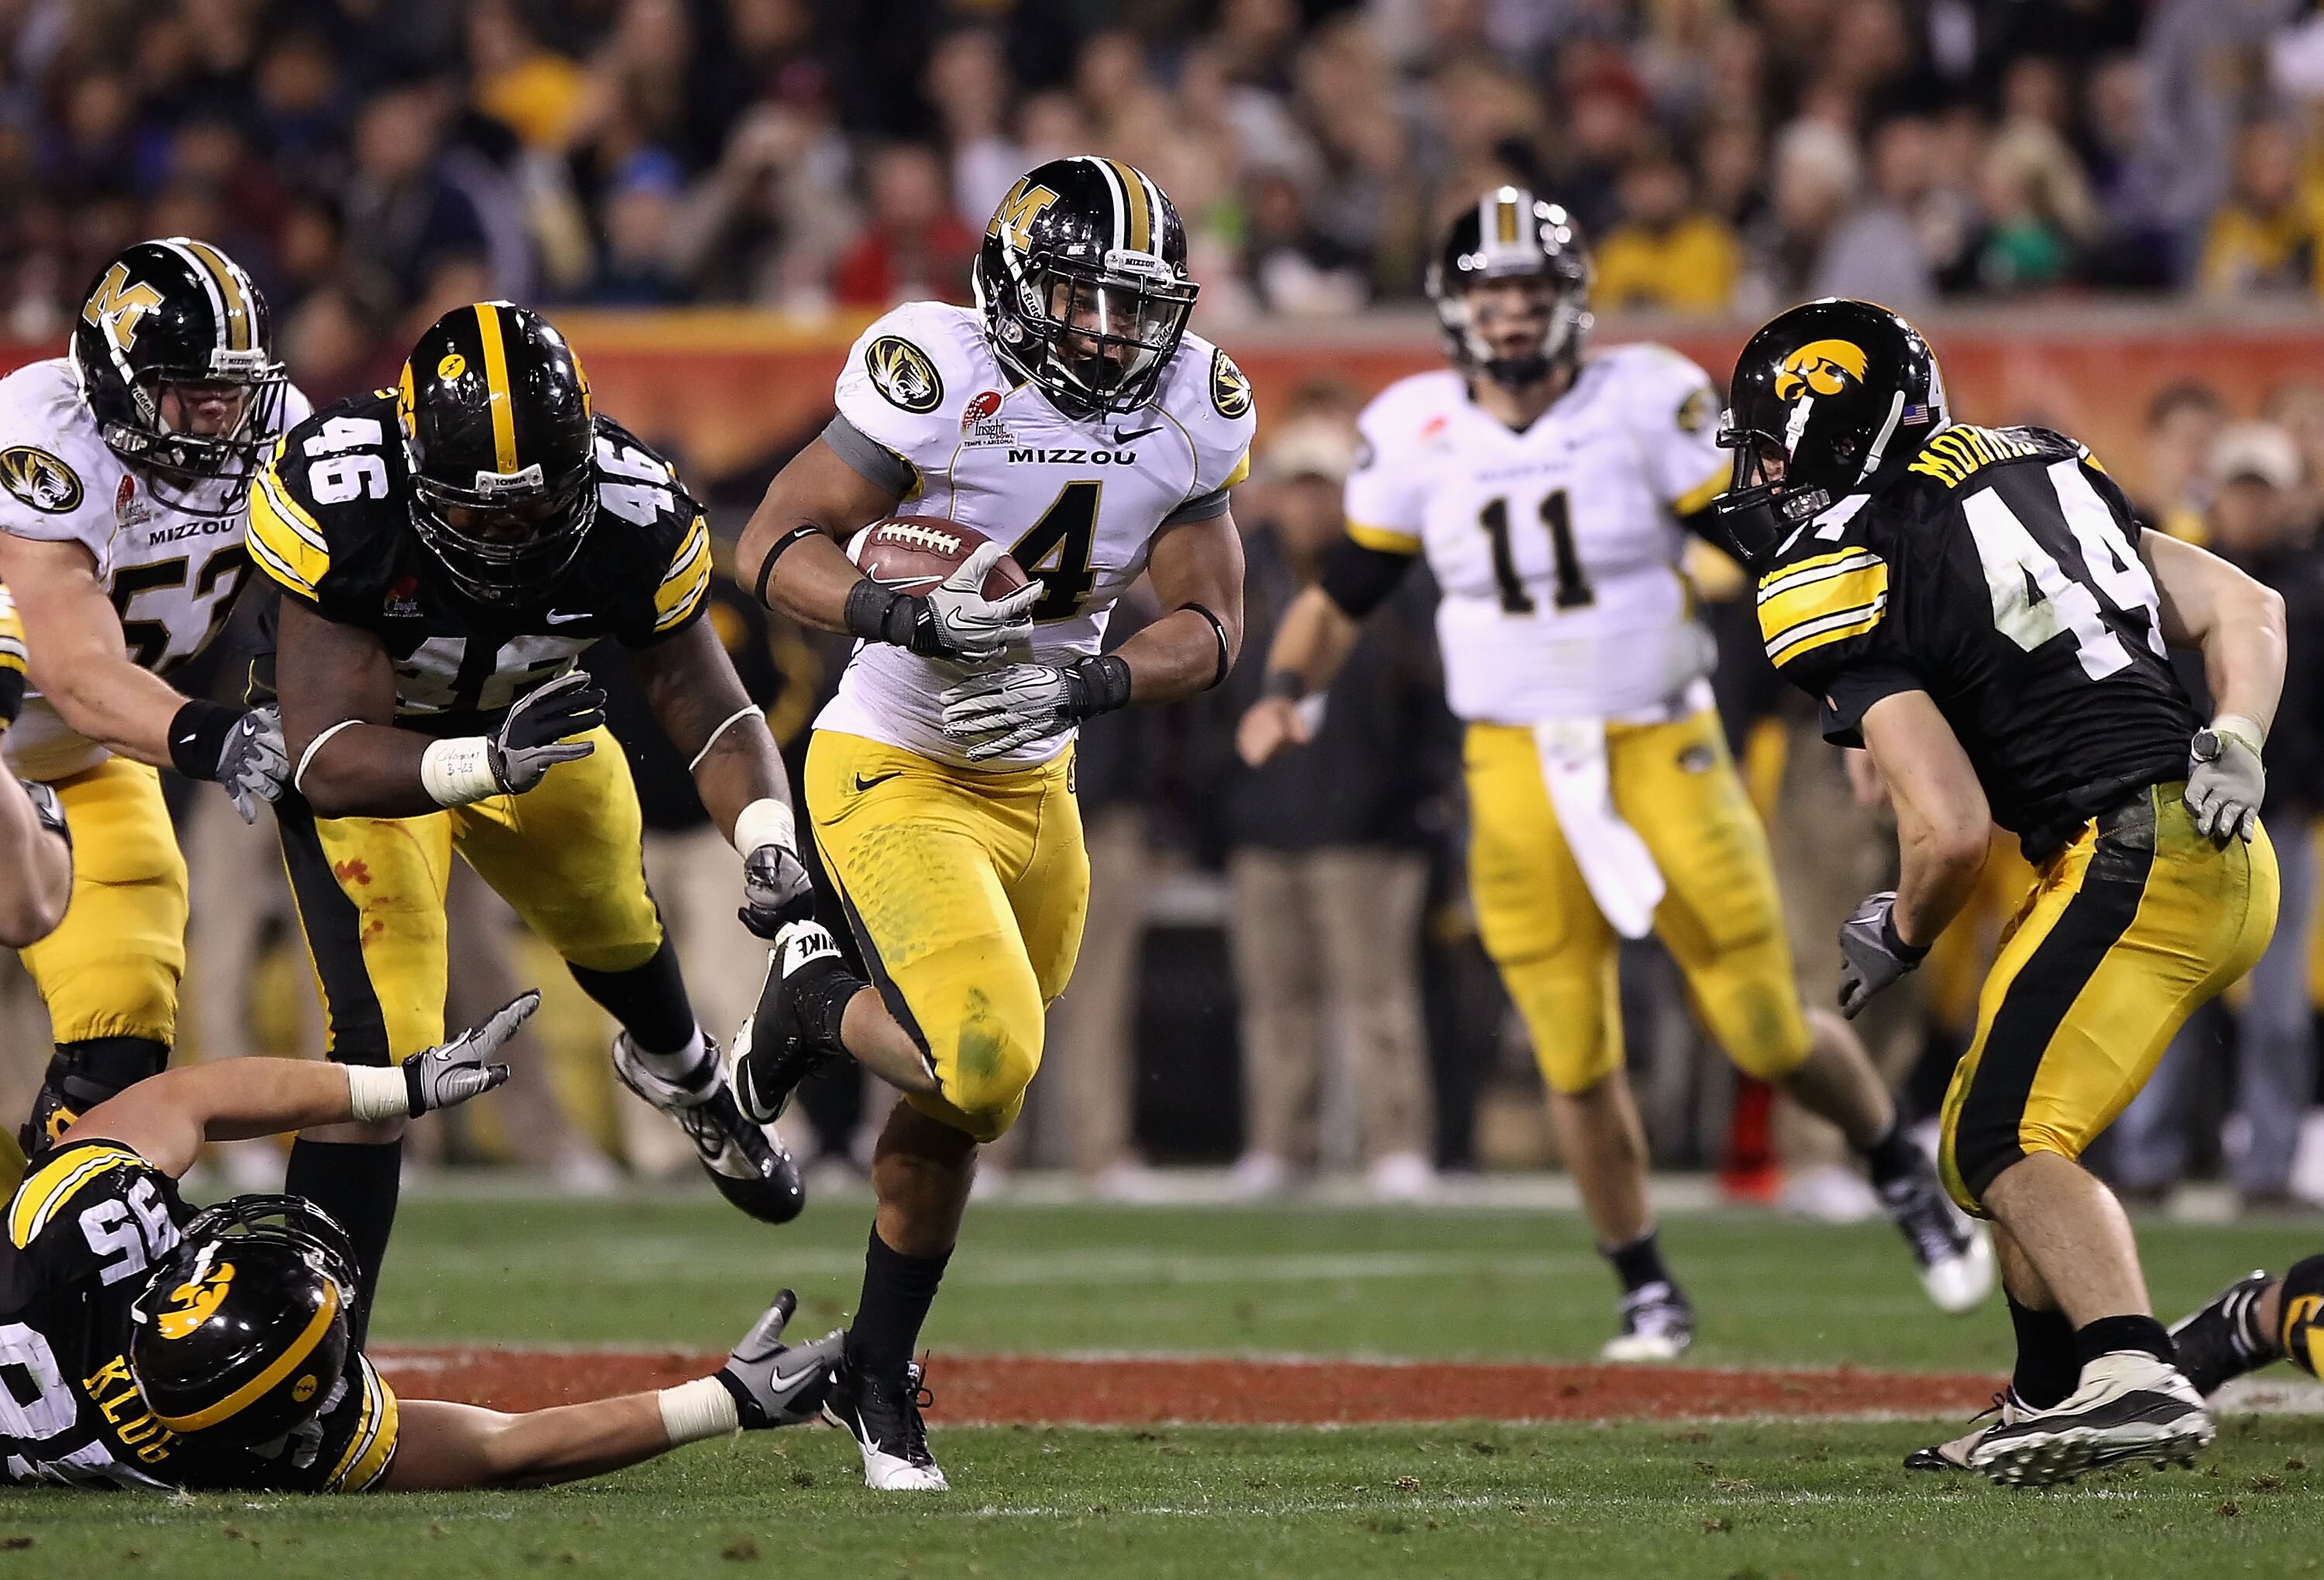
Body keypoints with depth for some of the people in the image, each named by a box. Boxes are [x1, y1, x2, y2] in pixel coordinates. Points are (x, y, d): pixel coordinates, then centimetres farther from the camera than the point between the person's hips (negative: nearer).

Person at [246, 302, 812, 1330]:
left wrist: (769, 842, -41)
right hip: (367, 744, -4)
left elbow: (716, 718, -21)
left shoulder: (635, 515, -30)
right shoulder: (339, 501, -41)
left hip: (528, 711, 4)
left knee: (614, 930, 30)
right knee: (386, 1043, -20)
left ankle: (685, 1078, 67)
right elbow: (330, 764, -43)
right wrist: (489, 765, -60)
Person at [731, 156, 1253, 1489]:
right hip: (892, 773, -6)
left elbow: (1209, 626, -2)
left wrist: (1086, 685, -20)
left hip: (1035, 785, 6)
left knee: (961, 1102, 14)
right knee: (985, 1065, -23)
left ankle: (880, 1372, 32)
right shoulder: (939, 377, -20)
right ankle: (821, 998, 8)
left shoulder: (1193, 413, -3)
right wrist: (899, 614, -33)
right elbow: (776, 546, -16)